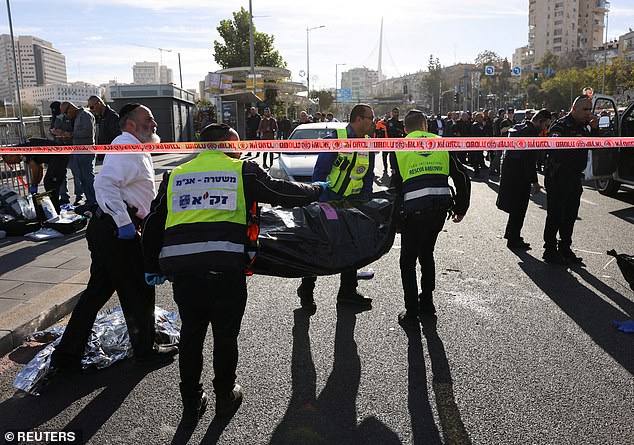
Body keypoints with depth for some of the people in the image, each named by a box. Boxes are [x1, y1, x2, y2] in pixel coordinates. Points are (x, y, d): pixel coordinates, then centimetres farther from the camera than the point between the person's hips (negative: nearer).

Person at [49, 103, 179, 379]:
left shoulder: (134, 150, 21)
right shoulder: (127, 147, -12)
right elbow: (105, 184, -26)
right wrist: (124, 222, -29)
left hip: (108, 229, 10)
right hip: (116, 231, -10)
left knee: (97, 291, 15)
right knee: (138, 291, 5)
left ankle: (67, 355, 23)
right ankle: (145, 350, 22)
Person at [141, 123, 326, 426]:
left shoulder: (175, 175, 19)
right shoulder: (243, 170, 7)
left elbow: (153, 225, 21)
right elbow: (283, 193, 10)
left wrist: (153, 267, 30)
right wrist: (315, 190, 30)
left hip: (181, 268, 4)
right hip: (225, 269, -3)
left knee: (190, 335, 20)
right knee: (225, 336, 16)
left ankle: (192, 403, 33)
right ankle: (225, 397, 35)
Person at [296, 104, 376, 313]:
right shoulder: (335, 139, -14)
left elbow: (368, 178, 12)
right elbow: (319, 171, -13)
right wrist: (318, 200, -17)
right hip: (329, 200, -6)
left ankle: (348, 291, 25)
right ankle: (306, 291, 18)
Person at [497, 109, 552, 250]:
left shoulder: (517, 128, 11)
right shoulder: (531, 133, -18)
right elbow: (530, 160, -20)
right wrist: (534, 181, -15)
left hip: (509, 173, 9)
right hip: (520, 176, -9)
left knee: (516, 207, 22)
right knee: (519, 208, 0)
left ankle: (510, 233, 33)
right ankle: (513, 240, 7)